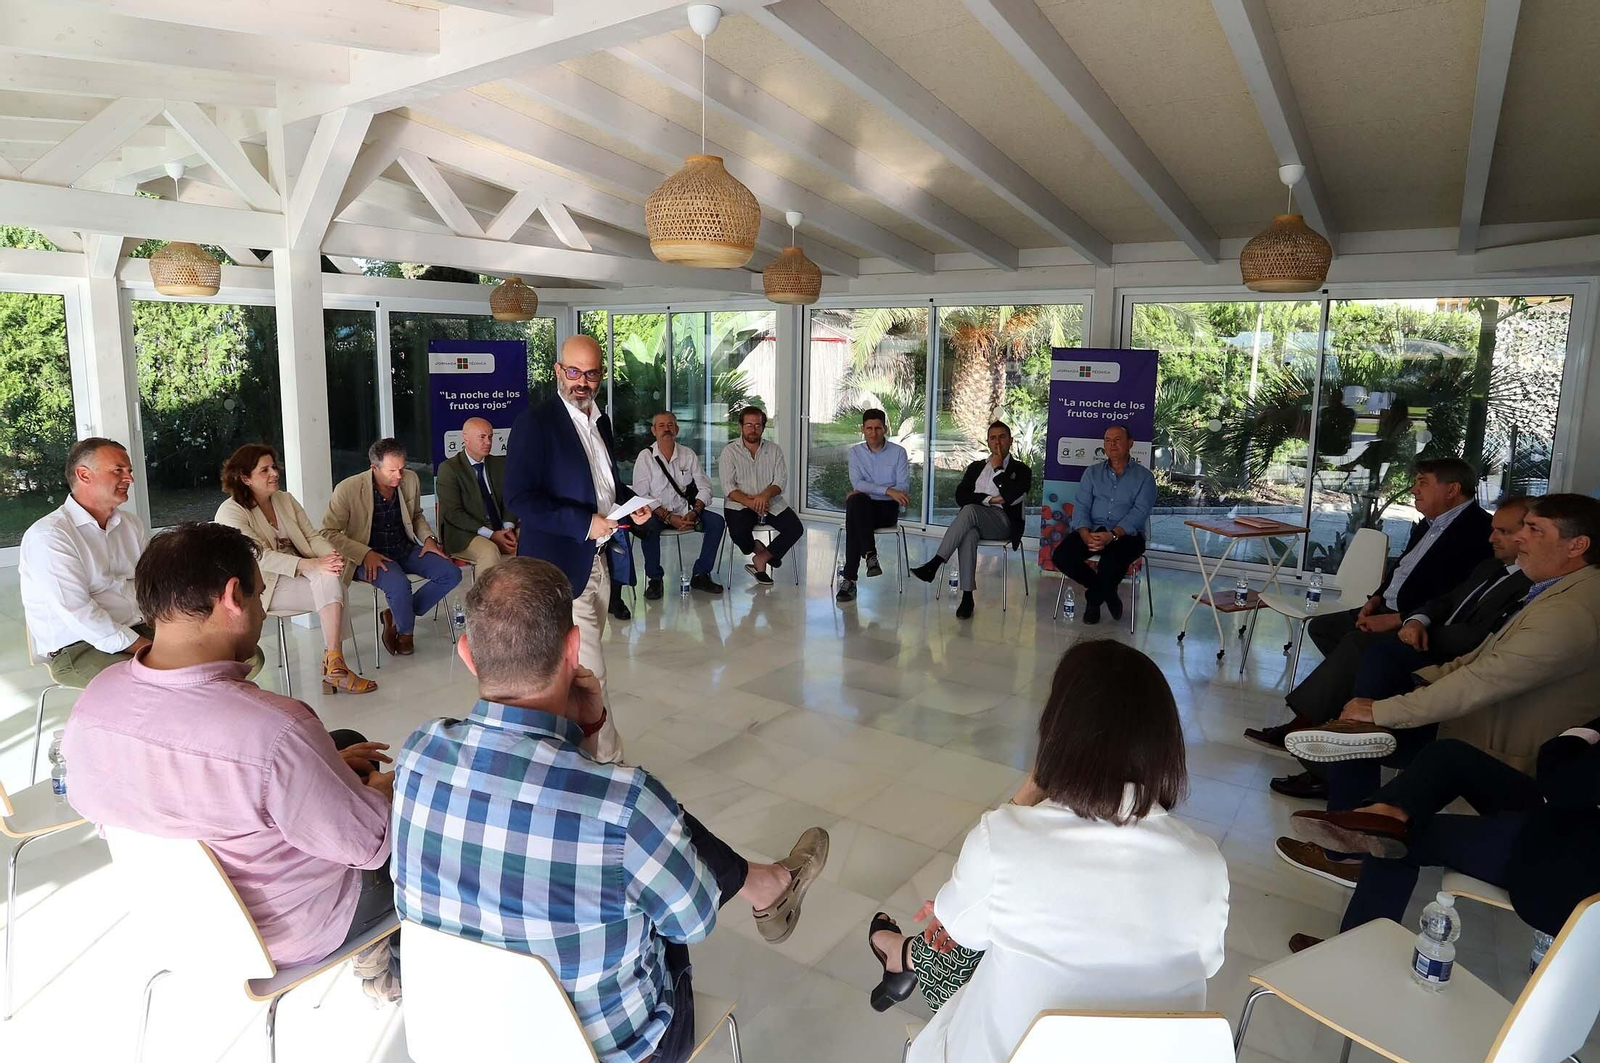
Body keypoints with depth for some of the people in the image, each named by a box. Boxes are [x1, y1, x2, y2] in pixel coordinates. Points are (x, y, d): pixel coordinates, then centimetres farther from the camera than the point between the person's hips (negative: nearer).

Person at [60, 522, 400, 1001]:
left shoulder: (96, 697, -16)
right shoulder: (274, 730, -39)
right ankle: (375, 959, 28)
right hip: (284, 934, -6)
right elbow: (370, 844, -24)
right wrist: (384, 787, -2)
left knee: (346, 743, 22)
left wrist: (328, 764, 5)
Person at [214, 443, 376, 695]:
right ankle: (333, 664, -24)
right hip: (266, 585, -5)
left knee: (330, 578, -29)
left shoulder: (285, 499, 14)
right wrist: (311, 565, -31)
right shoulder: (230, 512, -7)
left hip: (300, 572, 5)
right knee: (333, 590, -28)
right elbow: (259, 556, -19)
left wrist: (332, 555, -17)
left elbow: (312, 536, 8)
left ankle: (333, 664, -31)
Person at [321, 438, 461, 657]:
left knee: (451, 574, -12)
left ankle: (395, 616, 2)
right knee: (399, 584, -34)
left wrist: (428, 538, -2)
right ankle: (405, 632, -1)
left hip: (405, 549, 6)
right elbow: (328, 532, -11)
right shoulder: (348, 489, -15)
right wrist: (366, 554, -23)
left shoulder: (411, 480, -1)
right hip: (369, 557, -5)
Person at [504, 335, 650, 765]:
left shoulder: (600, 422, 12)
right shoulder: (535, 422, -13)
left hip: (596, 563, 8)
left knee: (575, 669, 18)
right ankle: (610, 762, 9)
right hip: (560, 566, -8)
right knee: (590, 674, -5)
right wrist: (583, 523, -22)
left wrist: (631, 503, 4)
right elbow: (519, 497, -19)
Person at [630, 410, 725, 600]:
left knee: (717, 522, -18)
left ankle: (700, 575, -6)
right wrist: (668, 517, -20)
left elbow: (704, 487, 4)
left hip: (685, 512, 3)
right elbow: (641, 495, -10)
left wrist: (694, 513, -15)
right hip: (657, 513, -3)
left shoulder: (689, 454, 7)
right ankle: (654, 579, -15)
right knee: (648, 527, -35)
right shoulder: (645, 457, -2)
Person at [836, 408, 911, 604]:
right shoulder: (856, 452, 8)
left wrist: (867, 490, -15)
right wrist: (887, 490, -21)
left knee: (853, 521, -33)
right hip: (863, 507, 2)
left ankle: (849, 579, -32)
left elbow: (904, 487, -7)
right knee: (855, 501, -36)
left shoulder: (898, 452, 3)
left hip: (888, 509, -2)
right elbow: (857, 483, -6)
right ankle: (870, 555, -38)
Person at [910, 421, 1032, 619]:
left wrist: (998, 468, 0)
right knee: (968, 535, -36)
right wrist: (989, 500, -5)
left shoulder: (1021, 470, 13)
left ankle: (934, 564, -40)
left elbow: (1011, 497, -8)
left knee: (970, 510, -36)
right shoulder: (976, 467, 24)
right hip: (974, 521, 3)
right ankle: (967, 597, -38)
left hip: (1003, 522, -3)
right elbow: (961, 496, 9)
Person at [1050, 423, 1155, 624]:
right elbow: (1081, 507, 3)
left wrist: (1112, 535, -26)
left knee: (1113, 559, -38)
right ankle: (1106, 592, -1)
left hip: (1126, 534, -3)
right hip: (1091, 531, 3)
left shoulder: (1144, 477, 6)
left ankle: (1094, 599, -4)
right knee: (1060, 556, -25)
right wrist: (1086, 534, -19)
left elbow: (1139, 512, -8)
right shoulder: (1092, 473, 16)